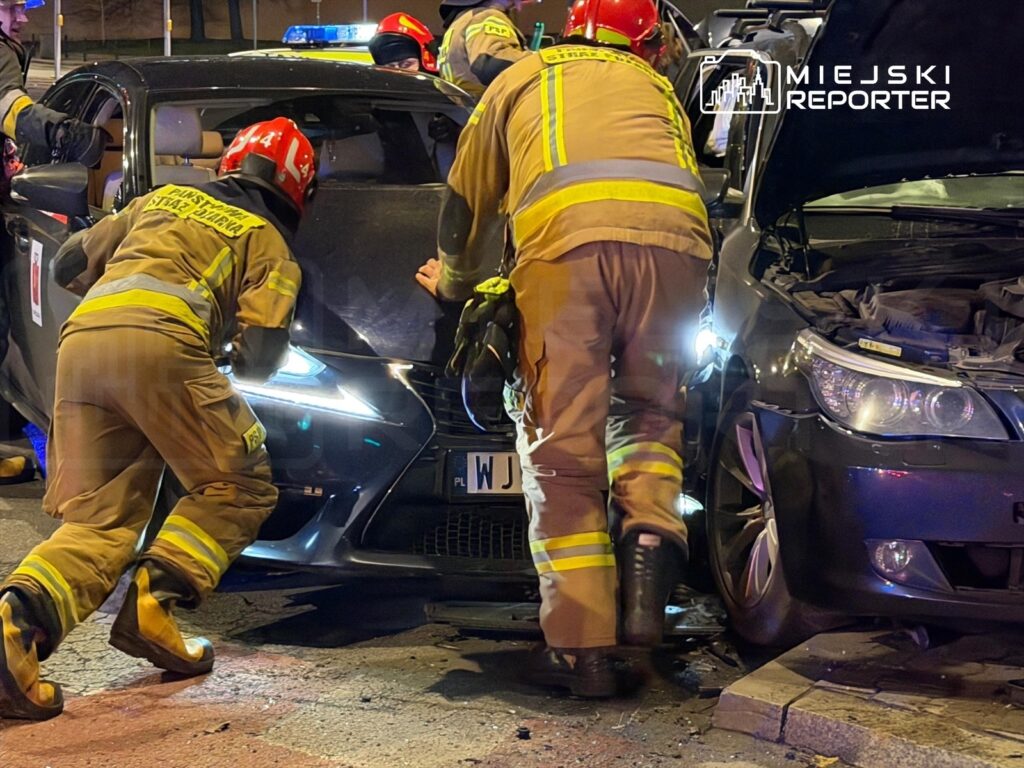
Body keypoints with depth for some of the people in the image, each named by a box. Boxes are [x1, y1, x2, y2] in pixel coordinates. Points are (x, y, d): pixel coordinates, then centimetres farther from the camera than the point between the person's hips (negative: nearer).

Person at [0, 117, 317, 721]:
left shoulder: (162, 198, 33)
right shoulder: (269, 241, 18)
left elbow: (69, 266, 36)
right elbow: (260, 355, 7)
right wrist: (240, 364, 30)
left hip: (80, 338, 5)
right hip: (159, 341, -5)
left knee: (98, 520, 6)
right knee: (239, 487, 10)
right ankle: (155, 601, -9)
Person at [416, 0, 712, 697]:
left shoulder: (523, 79, 31)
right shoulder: (656, 88, 37)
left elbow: (468, 202, 35)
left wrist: (453, 280, 53)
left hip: (567, 240, -2)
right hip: (676, 238, 2)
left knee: (563, 453, 2)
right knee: (647, 410, 23)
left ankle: (582, 648, -2)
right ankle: (652, 539, -5)